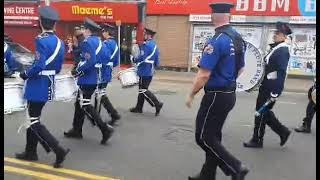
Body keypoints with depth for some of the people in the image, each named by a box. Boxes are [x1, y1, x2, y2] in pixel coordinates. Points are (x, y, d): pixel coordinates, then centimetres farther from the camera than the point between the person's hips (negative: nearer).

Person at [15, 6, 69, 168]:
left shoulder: (41, 40, -18)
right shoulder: (60, 42, 6)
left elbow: (38, 66, -25)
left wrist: (25, 74, -8)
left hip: (37, 86, -8)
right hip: (49, 86, 8)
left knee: (33, 122, 0)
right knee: (33, 118, 20)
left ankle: (59, 150, -6)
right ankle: (30, 152, 30)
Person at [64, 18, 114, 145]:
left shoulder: (87, 42, -16)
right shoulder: (99, 41, 12)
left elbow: (90, 61, -26)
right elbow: (102, 59, 15)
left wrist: (78, 71, -14)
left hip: (87, 79, -10)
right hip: (94, 78, 10)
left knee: (85, 106, -4)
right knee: (79, 103, 17)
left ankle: (105, 129, -8)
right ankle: (76, 130, 26)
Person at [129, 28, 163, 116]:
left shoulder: (146, 45, -15)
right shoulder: (155, 46, 13)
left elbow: (142, 58, -21)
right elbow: (157, 63, 15)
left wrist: (134, 60, -3)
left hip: (144, 71, -9)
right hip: (150, 71, 9)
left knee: (143, 90, -4)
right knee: (142, 89, 15)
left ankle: (157, 104, -7)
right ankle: (138, 108, 22)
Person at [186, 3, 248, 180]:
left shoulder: (216, 41, -21)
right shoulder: (238, 38, 7)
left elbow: (204, 75, -23)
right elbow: (240, 69, 17)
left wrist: (191, 95, -10)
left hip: (215, 96, -9)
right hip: (229, 94, 9)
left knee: (203, 137, 4)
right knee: (213, 136, 17)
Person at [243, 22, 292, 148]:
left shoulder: (283, 51, -15)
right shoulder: (275, 48, 14)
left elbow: (281, 73, -22)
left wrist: (275, 93, -26)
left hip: (271, 88, -9)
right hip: (266, 86, 9)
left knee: (261, 112, 0)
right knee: (264, 112, 16)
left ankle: (257, 140, 13)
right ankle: (283, 132, 27)